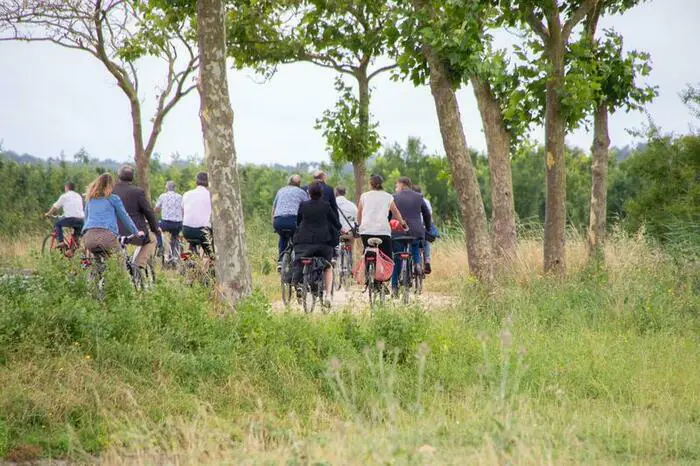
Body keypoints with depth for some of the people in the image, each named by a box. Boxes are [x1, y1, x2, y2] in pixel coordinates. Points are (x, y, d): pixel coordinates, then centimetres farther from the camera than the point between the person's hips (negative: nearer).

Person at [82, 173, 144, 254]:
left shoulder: (90, 199, 24)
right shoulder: (114, 198, 12)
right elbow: (125, 217, 16)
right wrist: (136, 232, 26)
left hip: (89, 236, 4)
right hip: (107, 235, -4)